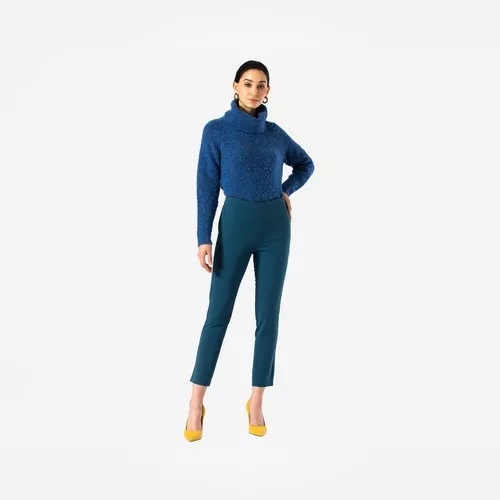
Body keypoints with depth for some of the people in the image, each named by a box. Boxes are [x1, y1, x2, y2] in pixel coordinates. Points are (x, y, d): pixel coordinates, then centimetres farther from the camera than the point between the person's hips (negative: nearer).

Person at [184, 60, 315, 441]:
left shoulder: (275, 133, 10)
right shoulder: (216, 130, 0)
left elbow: (305, 164, 25)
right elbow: (207, 186, -3)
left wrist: (286, 191, 6)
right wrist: (204, 238, -9)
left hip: (275, 225, 3)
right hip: (236, 223, -3)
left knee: (268, 313, 3)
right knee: (219, 312, -2)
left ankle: (256, 401, 14)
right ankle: (197, 403, 8)